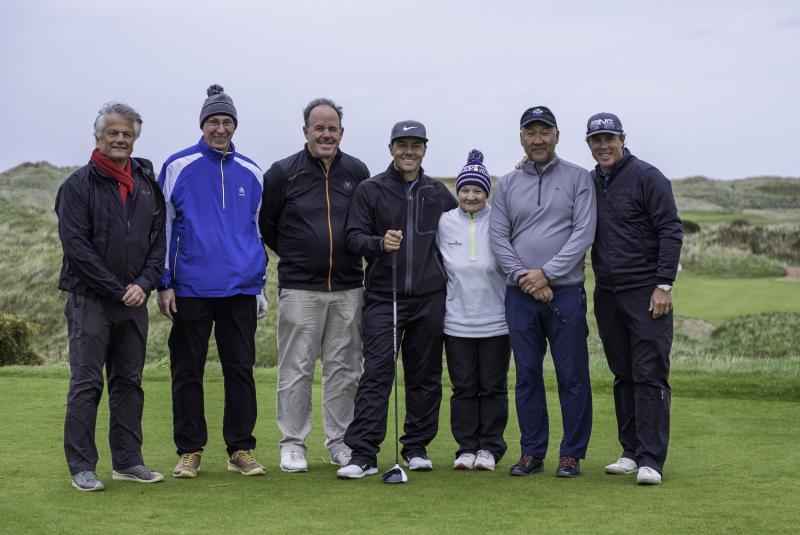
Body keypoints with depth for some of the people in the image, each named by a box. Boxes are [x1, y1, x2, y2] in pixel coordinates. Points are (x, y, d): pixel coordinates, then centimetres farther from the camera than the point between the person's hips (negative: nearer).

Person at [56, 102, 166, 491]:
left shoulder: (147, 185, 12)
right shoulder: (78, 185, -3)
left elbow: (158, 240, 11)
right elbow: (75, 246, -11)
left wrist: (144, 284, -6)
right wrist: (118, 289, -13)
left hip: (134, 300, 5)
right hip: (90, 299, -5)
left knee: (129, 382, 10)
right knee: (86, 383, -4)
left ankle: (127, 461, 18)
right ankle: (81, 467, 1)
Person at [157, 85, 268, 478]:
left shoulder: (250, 173, 9)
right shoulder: (178, 167, 0)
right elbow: (163, 227, 2)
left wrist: (259, 284, 14)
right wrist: (164, 284, -3)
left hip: (240, 289, 2)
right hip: (191, 289, -2)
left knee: (240, 369, 5)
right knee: (187, 371, 4)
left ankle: (241, 449, 14)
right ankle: (189, 451, 14)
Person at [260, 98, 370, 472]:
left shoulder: (358, 172, 6)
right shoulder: (282, 173, -1)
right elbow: (265, 224, 8)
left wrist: (349, 255, 11)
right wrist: (295, 256, 9)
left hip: (348, 289, 3)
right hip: (299, 289, -2)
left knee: (344, 369, 8)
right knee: (296, 369, 0)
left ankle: (340, 441, 17)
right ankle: (293, 444, 9)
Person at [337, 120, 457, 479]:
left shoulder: (438, 193, 11)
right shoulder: (369, 190, 3)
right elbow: (354, 237, -2)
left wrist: (445, 270, 11)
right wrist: (380, 243, -21)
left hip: (429, 297, 3)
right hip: (383, 296, -3)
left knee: (425, 375, 7)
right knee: (376, 373, -9)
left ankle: (417, 447, 19)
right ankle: (363, 454, -10)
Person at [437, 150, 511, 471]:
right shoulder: (445, 223, 2)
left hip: (495, 321, -1)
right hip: (457, 321, 2)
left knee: (493, 387, 6)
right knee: (463, 387, 7)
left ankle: (490, 448, 16)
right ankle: (466, 448, 16)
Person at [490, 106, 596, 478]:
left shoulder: (578, 178, 3)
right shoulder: (507, 185, 11)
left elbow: (583, 233, -5)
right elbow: (498, 238, 6)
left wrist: (546, 272, -12)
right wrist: (523, 277, -8)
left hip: (565, 291, -3)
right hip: (520, 294, 3)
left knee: (572, 375, -1)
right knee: (527, 375, 7)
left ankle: (572, 454, 9)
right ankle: (532, 452, 16)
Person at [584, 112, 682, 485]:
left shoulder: (647, 177, -5)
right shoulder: (587, 183, 12)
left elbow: (670, 231, -8)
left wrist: (664, 285, -15)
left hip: (646, 293, -6)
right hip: (607, 294, 6)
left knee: (650, 376, -6)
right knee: (623, 376, 10)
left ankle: (650, 460, -7)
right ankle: (631, 452, 17)